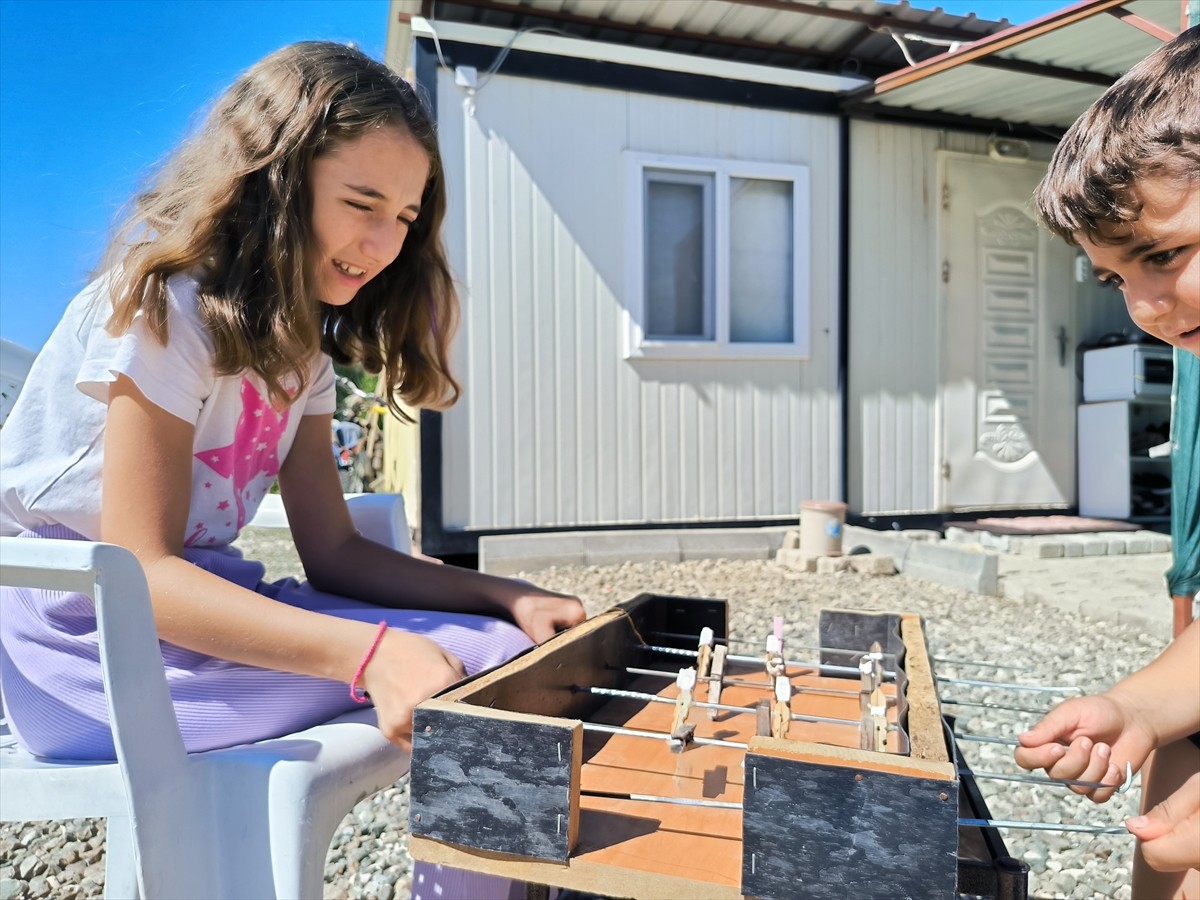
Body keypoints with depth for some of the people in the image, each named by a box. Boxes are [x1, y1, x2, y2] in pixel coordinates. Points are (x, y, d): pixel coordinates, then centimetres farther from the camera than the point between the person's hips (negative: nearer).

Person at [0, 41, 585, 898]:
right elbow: (141, 571, -22)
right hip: (83, 636, -7)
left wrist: (509, 596, -13)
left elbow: (333, 550, 0)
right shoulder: (164, 305, -15)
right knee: (475, 664, -25)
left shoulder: (295, 339, 8)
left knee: (517, 639, -9)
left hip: (194, 601, 7)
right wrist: (370, 652, -35)